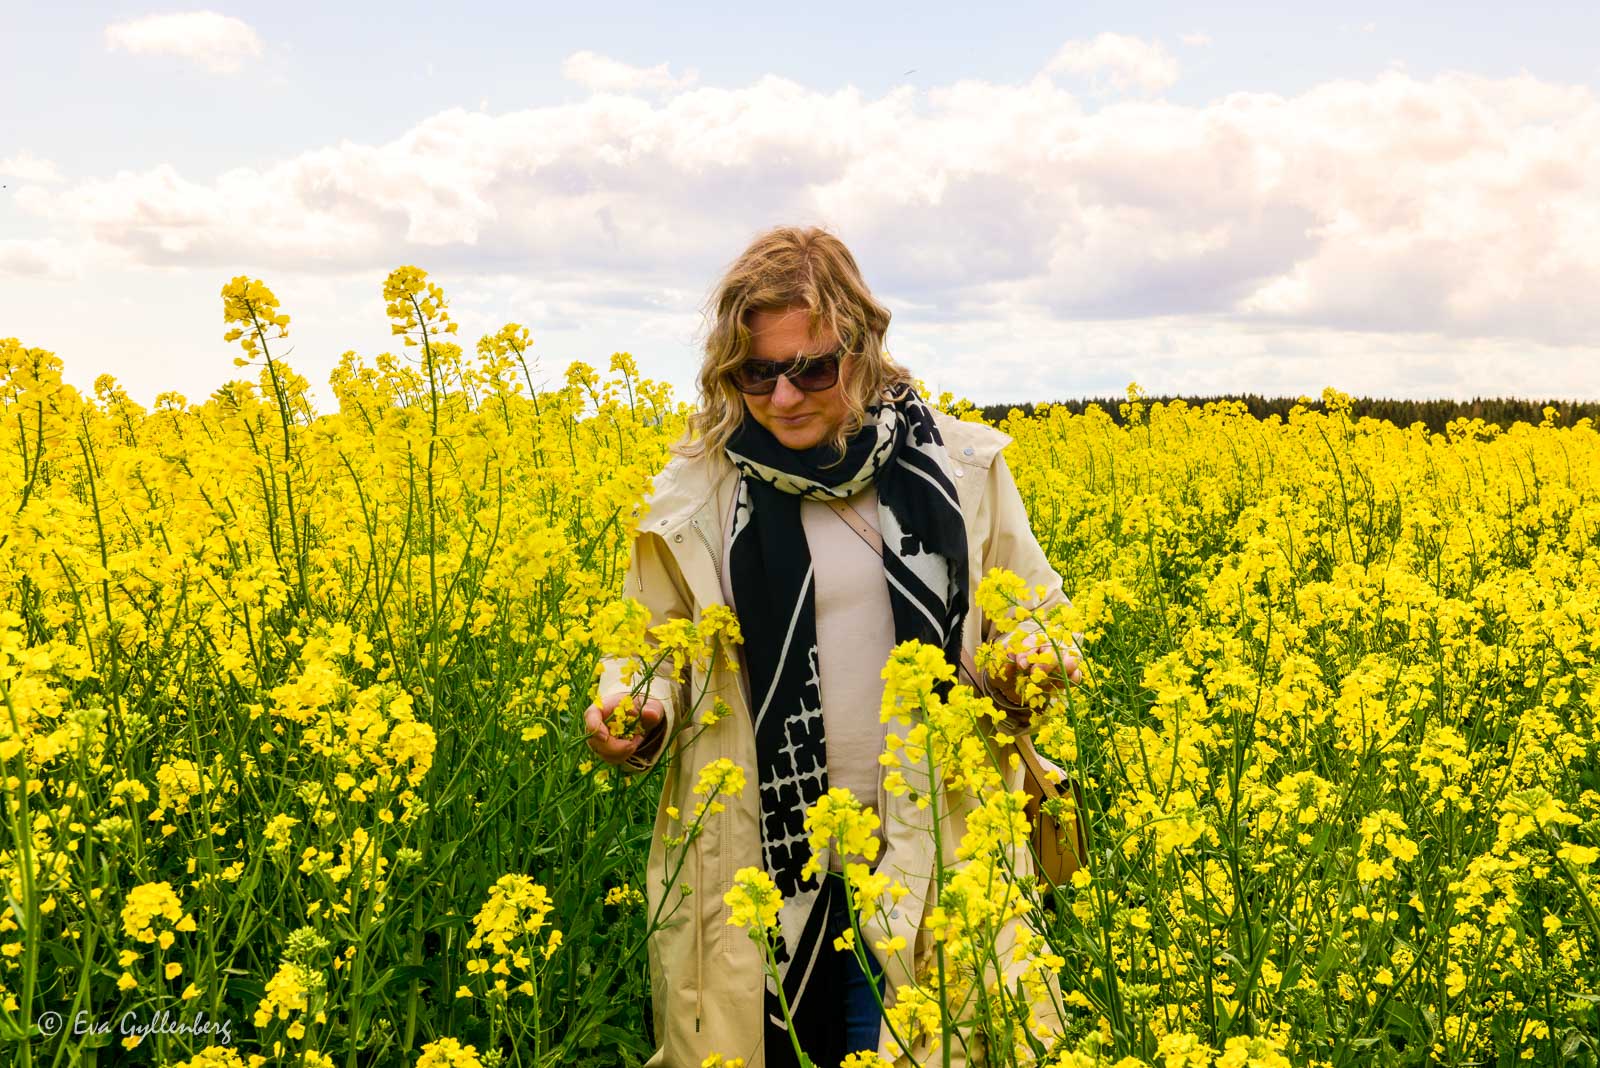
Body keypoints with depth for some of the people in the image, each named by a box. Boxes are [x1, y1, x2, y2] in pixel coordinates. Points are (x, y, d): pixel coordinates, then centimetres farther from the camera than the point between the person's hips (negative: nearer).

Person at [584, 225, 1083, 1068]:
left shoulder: (958, 467, 1)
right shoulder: (695, 494, 0)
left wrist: (1033, 663, -11)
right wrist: (634, 717, -11)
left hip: (930, 862, 0)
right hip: (760, 864, 0)